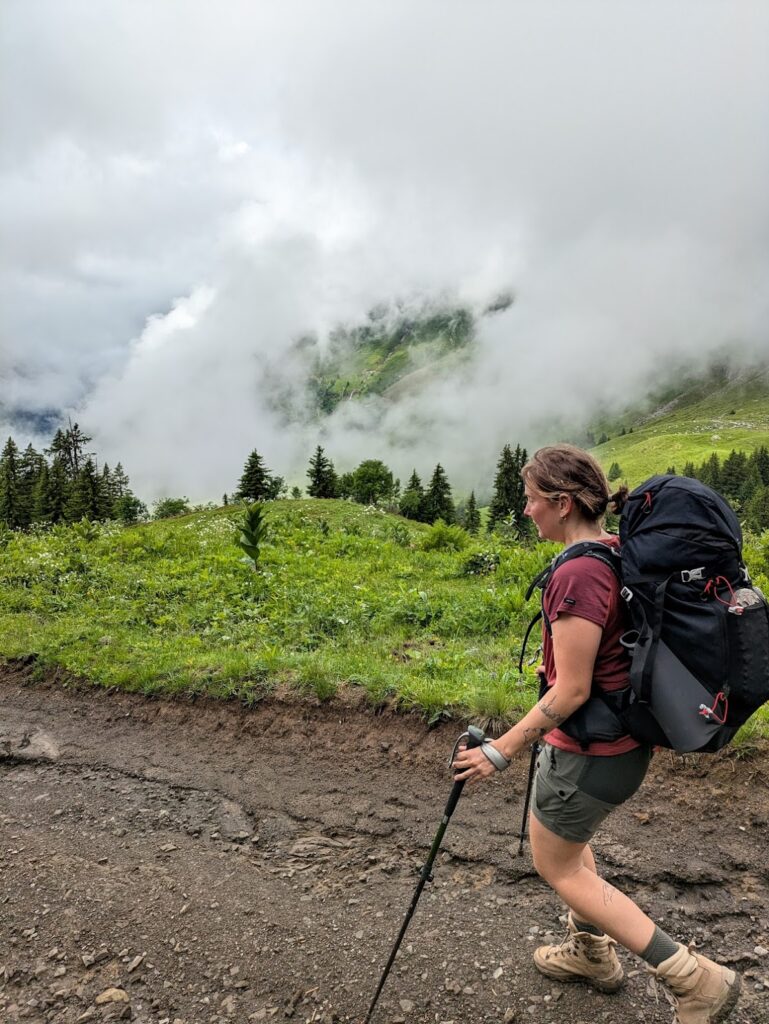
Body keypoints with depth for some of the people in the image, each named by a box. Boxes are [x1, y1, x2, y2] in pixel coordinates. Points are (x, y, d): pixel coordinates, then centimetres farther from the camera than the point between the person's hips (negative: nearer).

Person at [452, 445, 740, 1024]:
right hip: (626, 740, 9)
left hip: (589, 753, -9)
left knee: (556, 864, 14)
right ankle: (592, 952, 47)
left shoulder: (577, 574, -27)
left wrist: (501, 751, -16)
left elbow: (571, 691, -25)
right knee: (565, 837, 29)